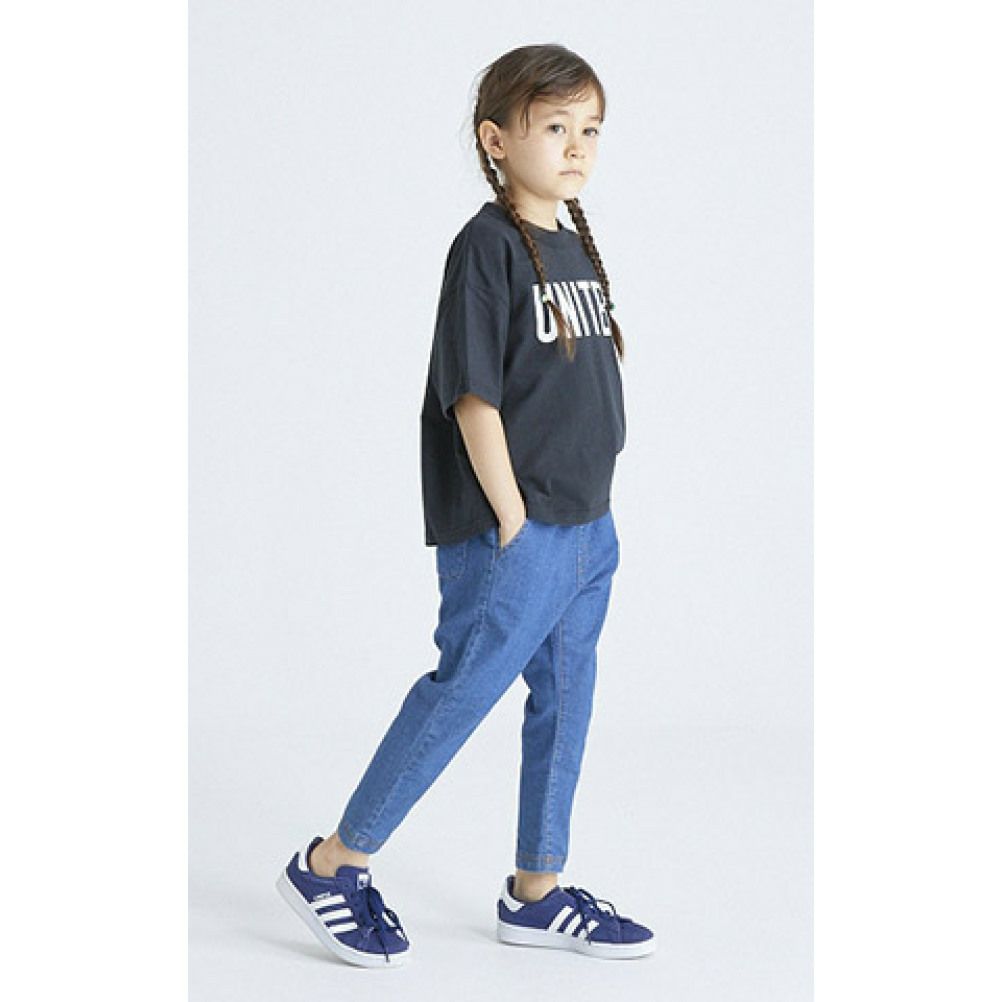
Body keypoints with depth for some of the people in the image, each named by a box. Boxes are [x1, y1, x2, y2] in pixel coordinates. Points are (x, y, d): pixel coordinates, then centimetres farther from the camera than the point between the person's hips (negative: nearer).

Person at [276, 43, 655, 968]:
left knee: (566, 702, 13)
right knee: (463, 693, -4)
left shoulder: (574, 246, 12)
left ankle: (538, 893, 25)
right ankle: (331, 867, 11)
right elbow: (474, 397, -16)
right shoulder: (488, 246, -13)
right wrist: (513, 525, -17)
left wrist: (594, 516, 12)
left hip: (587, 528, 9)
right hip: (511, 538, -8)